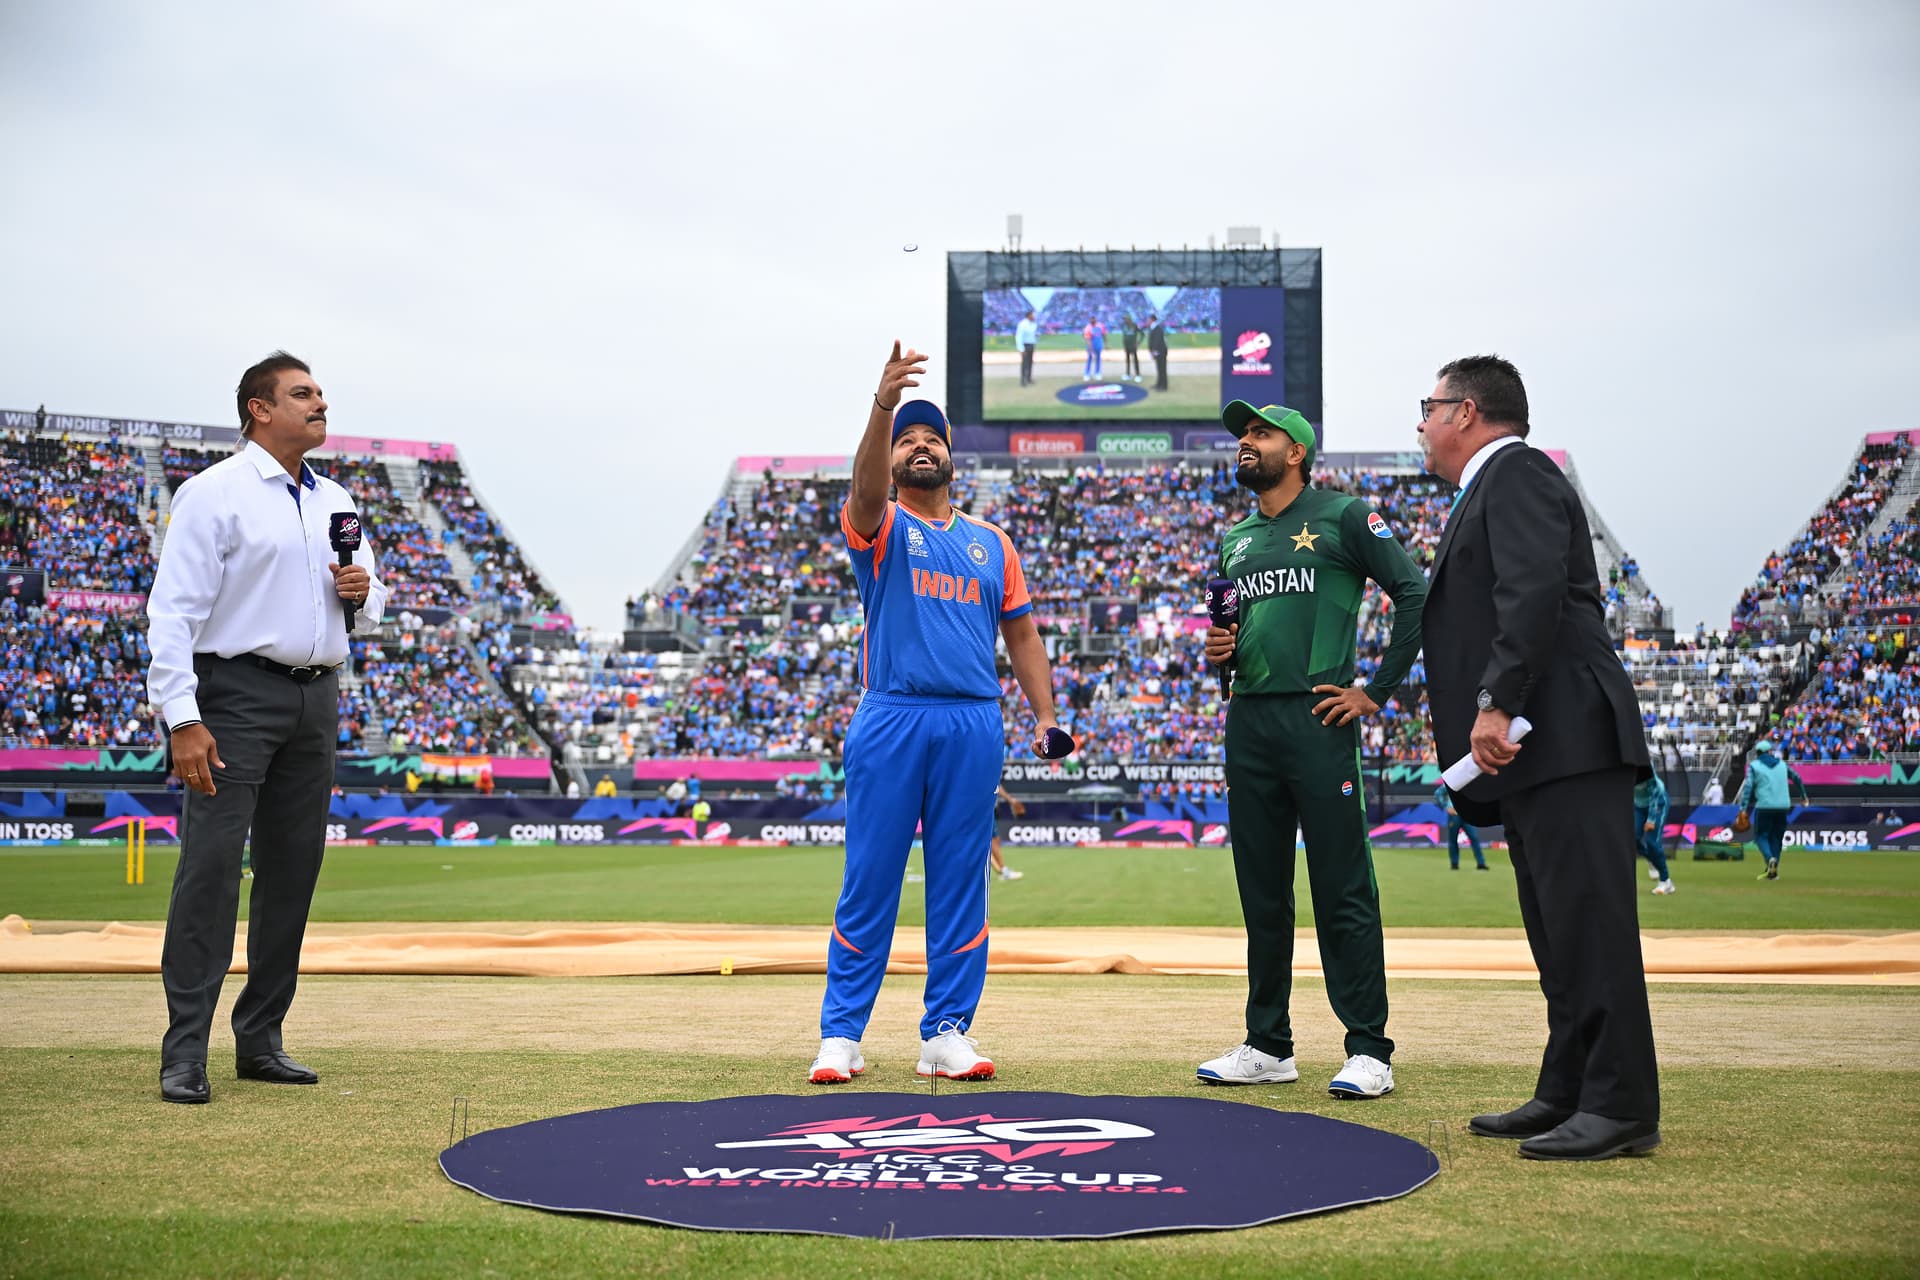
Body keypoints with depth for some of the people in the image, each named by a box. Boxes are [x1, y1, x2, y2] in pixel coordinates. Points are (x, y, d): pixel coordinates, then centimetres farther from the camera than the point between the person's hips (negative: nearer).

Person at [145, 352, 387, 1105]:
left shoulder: (334, 501, 16)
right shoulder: (214, 493, -5)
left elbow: (369, 610, 24)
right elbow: (173, 609, -12)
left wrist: (363, 590, -1)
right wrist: (183, 718, -20)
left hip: (317, 698, 7)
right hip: (239, 695, -7)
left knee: (292, 871, 8)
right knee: (211, 867, -10)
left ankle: (260, 1042, 18)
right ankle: (184, 1055, -7)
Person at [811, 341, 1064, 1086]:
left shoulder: (991, 543, 18)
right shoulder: (879, 527, 8)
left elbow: (1021, 633, 17)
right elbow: (864, 489, -16)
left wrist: (1046, 717, 5)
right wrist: (882, 405, -34)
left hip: (974, 724, 3)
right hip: (891, 721, -3)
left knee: (960, 884, 5)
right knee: (869, 881, -1)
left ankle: (946, 1035, 12)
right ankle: (840, 1036, 5)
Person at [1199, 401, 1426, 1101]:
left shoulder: (1343, 516, 1)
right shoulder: (1236, 540, 20)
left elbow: (1415, 594, -5)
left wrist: (1377, 691, -9)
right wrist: (1219, 649, 4)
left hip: (1318, 720, -6)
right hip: (1248, 722, 6)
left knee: (1343, 892, -6)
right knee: (1261, 893, 9)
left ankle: (1369, 1049, -1)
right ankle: (1268, 1046, 17)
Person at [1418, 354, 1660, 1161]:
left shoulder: (1516, 474, -5)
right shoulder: (1490, 489, 27)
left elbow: (1536, 592, -20)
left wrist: (1496, 705, -24)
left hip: (1566, 740, -11)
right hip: (1532, 755, 11)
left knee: (1588, 921, -10)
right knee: (1559, 931, 12)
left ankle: (1622, 1107, -8)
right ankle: (1568, 1095, 18)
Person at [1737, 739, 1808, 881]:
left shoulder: (1754, 765, 2)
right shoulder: (1782, 764, 15)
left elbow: (1748, 786, -8)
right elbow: (1797, 778, 23)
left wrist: (1744, 808, -11)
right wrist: (1804, 796, 38)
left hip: (1764, 807, -4)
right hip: (1783, 806, 4)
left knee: (1761, 835, 4)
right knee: (1776, 837, 13)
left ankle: (1770, 858, -24)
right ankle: (1772, 871, 9)